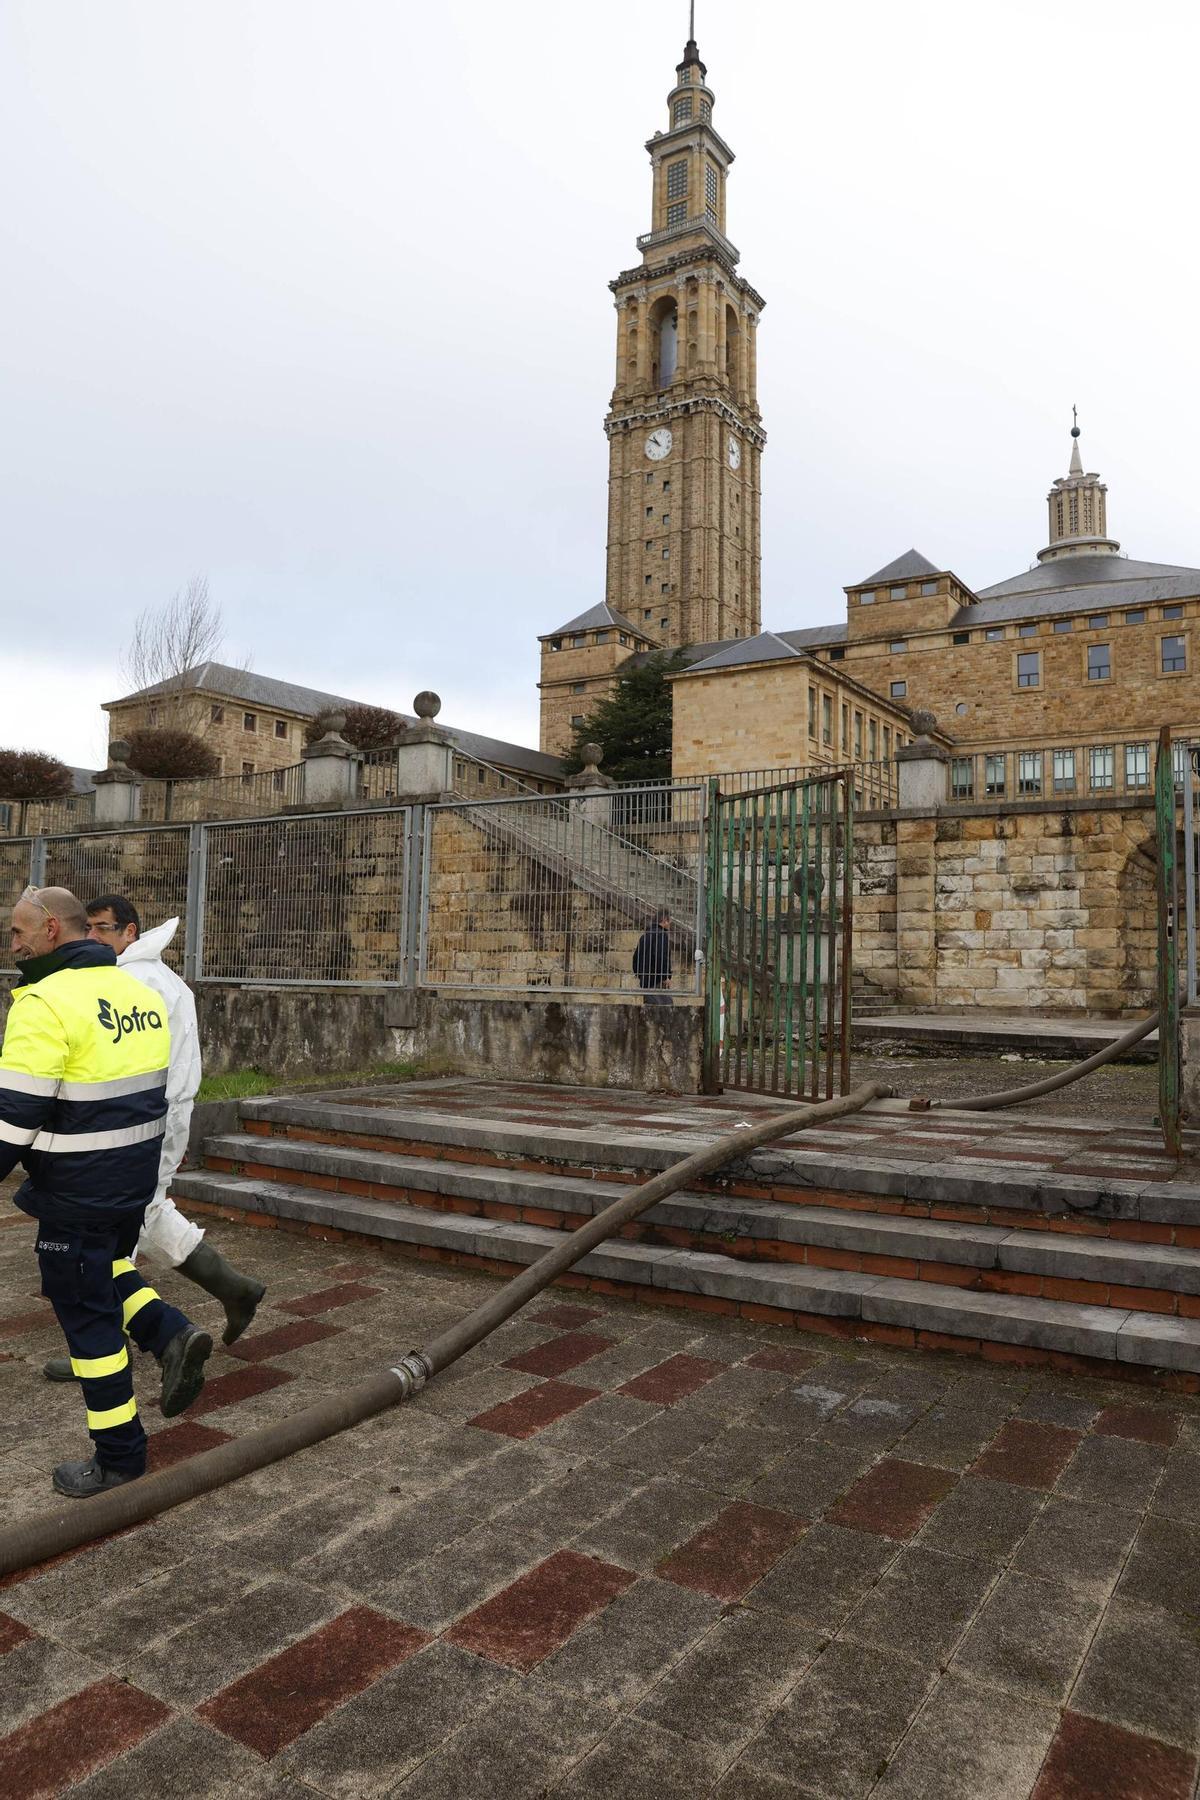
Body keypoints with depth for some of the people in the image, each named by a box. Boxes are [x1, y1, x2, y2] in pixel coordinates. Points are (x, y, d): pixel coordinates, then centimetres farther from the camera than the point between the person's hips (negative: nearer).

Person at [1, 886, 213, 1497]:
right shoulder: (137, 992, 7)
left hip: (78, 1194, -8)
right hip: (137, 1181, 8)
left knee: (87, 1315, 6)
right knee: (104, 1269, 29)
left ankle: (119, 1459, 18)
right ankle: (171, 1334, 10)